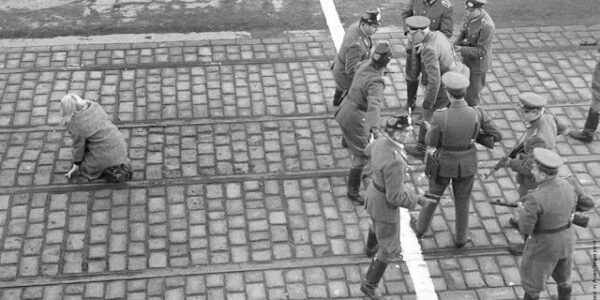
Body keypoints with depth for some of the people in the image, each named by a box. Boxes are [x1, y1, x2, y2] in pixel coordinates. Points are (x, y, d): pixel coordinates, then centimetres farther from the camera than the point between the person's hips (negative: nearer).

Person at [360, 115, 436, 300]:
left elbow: (369, 151, 12)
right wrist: (418, 200, -20)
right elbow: (395, 197, -35)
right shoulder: (394, 162, -42)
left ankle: (371, 248, 72)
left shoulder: (381, 141, -15)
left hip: (375, 193, 8)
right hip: (385, 205, -8)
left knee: (377, 223, 41)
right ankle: (370, 284, 32)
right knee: (390, 249, 15)